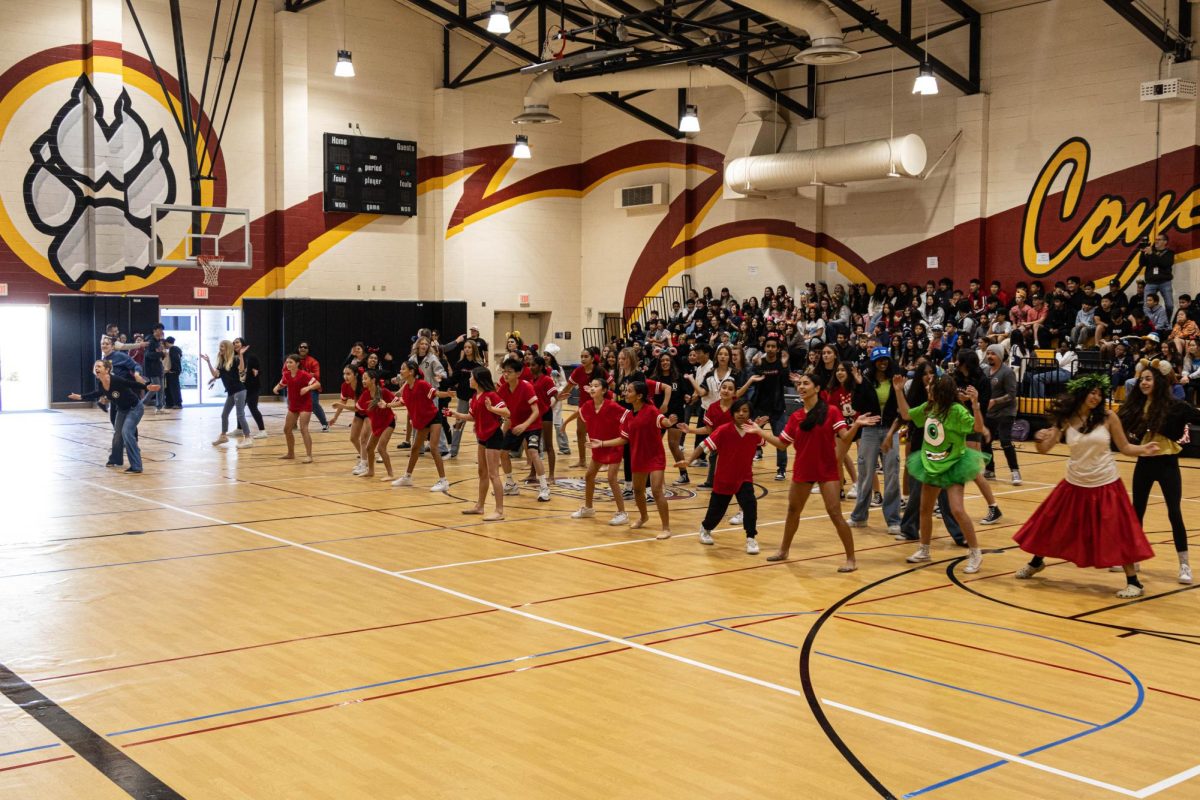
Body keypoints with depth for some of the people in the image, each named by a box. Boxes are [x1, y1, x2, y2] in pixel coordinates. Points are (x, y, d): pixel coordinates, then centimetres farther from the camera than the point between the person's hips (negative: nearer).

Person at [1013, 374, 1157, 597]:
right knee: (1051, 523, 13)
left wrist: (1144, 449, -21)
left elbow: (1125, 447, -2)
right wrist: (1041, 439, -28)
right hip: (1075, 485, 3)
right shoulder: (1065, 419, -4)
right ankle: (1036, 563, 38)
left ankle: (1133, 582, 6)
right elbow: (1044, 449, -5)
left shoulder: (1108, 417, -8)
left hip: (1106, 485, -2)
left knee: (1118, 532, -6)